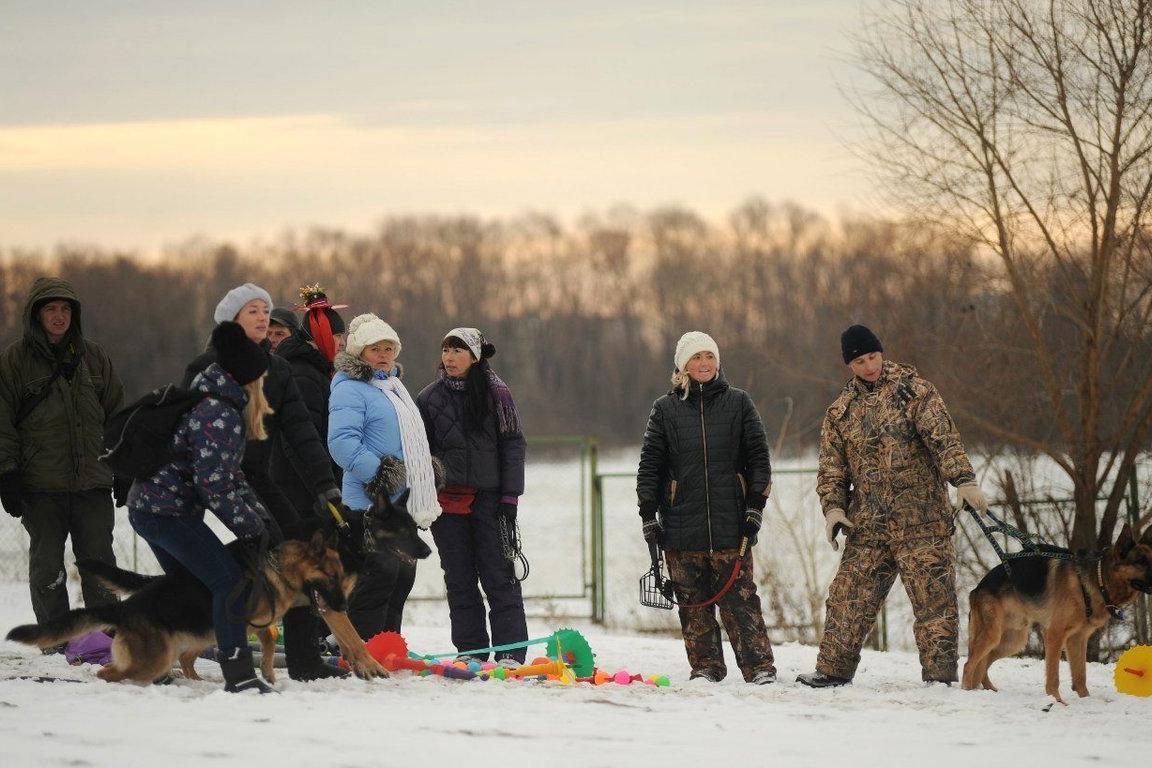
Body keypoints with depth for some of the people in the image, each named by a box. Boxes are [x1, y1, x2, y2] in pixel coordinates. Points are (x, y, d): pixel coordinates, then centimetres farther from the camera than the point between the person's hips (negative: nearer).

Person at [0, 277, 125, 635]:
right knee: (47, 565, 2)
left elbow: (117, 414, 17)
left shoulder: (94, 356, 11)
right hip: (40, 485, -2)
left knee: (99, 561, 0)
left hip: (93, 482, 2)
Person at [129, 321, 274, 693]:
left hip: (147, 507, 11)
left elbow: (228, 473, 19)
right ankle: (238, 674, -21)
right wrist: (251, 527, -13)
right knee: (231, 582, -14)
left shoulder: (209, 403, 15)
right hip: (169, 512, -11)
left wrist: (255, 513, 9)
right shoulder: (221, 417, -19)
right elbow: (215, 484, -23)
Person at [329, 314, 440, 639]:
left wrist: (429, 469, 19)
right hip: (370, 503, -10)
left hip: (402, 502, 10)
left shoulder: (393, 388, 23)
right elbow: (342, 442, -23)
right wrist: (379, 473, -23)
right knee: (379, 574, -13)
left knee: (403, 574, 12)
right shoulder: (350, 390, -10)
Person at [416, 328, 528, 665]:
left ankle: (510, 650, -4)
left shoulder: (496, 393, 2)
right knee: (459, 579, 5)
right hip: (447, 498, 3)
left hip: (489, 496, -3)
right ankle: (470, 649, 11)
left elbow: (513, 445, 1)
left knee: (499, 574, -5)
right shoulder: (429, 398, 8)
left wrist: (509, 496, -6)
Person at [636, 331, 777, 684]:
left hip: (729, 522, -1)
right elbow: (650, 464, 9)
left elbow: (758, 456, 8)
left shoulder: (738, 403, 7)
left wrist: (755, 507, 0)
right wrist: (648, 515, 4)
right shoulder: (665, 409, 8)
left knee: (739, 598, -6)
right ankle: (705, 666, 10)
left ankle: (759, 666, -5)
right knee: (693, 601, 3)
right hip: (681, 522, 1)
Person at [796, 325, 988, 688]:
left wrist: (964, 480, -23)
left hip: (920, 522, -4)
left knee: (933, 598, -5)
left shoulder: (912, 390, 1)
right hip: (867, 526, 4)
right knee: (848, 597, 3)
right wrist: (833, 507, -3)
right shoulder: (840, 412, 13)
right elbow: (832, 467, 14)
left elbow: (944, 438, -10)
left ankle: (939, 676, -1)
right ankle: (834, 669, 12)